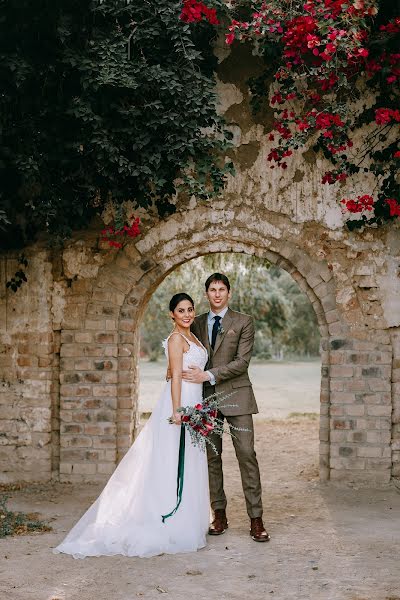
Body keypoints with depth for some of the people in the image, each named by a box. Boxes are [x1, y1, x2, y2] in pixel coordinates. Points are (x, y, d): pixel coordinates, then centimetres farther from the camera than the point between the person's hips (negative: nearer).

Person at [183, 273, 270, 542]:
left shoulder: (244, 322, 0)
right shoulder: (197, 323, 12)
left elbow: (242, 361, -9)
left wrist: (209, 375, -17)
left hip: (236, 396, -3)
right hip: (207, 398, 3)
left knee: (247, 454, -7)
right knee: (212, 456, 5)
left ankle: (256, 519, -4)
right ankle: (220, 515, 14)